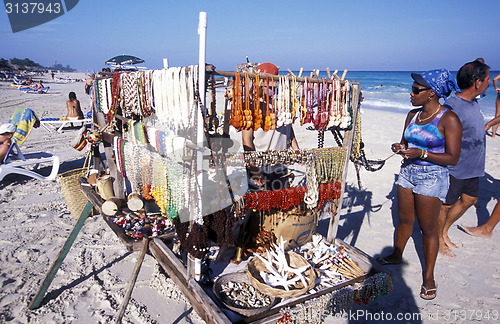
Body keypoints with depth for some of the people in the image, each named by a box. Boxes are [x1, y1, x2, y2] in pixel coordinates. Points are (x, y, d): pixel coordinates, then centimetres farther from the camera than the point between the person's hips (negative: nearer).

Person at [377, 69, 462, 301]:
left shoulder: (449, 119, -14)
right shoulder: (413, 115, 6)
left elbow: (453, 157, -15)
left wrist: (421, 153, -25)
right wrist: (400, 148, -7)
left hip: (432, 177, -6)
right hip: (408, 172, 6)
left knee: (428, 228, 5)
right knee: (404, 220, 18)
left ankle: (429, 277, 20)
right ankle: (396, 256, 38)